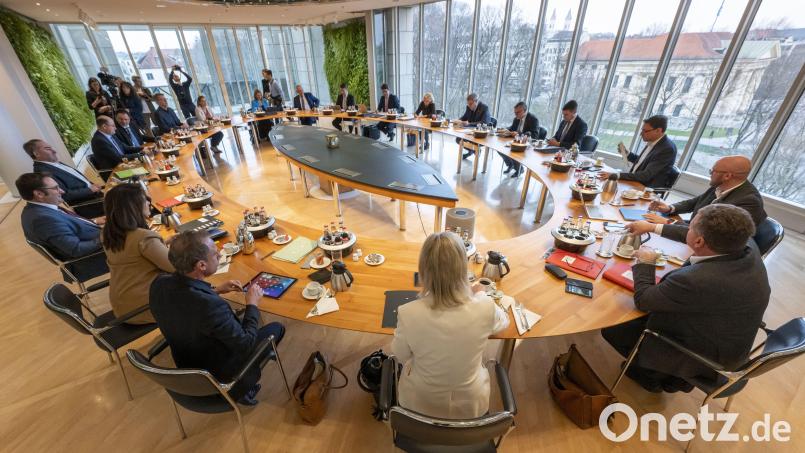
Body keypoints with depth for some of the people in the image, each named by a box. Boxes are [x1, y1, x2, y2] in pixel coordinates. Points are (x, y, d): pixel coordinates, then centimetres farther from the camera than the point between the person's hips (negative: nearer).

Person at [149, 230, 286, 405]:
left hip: (186, 366, 6)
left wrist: (215, 290, 1)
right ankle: (241, 389, 15)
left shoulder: (158, 284, -18)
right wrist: (252, 304, -14)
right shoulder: (210, 306, -40)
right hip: (218, 376, -6)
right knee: (276, 328, 9)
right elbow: (246, 346, -25)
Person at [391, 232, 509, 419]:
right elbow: (503, 321, -2)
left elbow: (401, 356, -10)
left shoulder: (408, 314, -32)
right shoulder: (485, 308, -29)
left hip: (420, 404, -1)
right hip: (472, 405, 2)